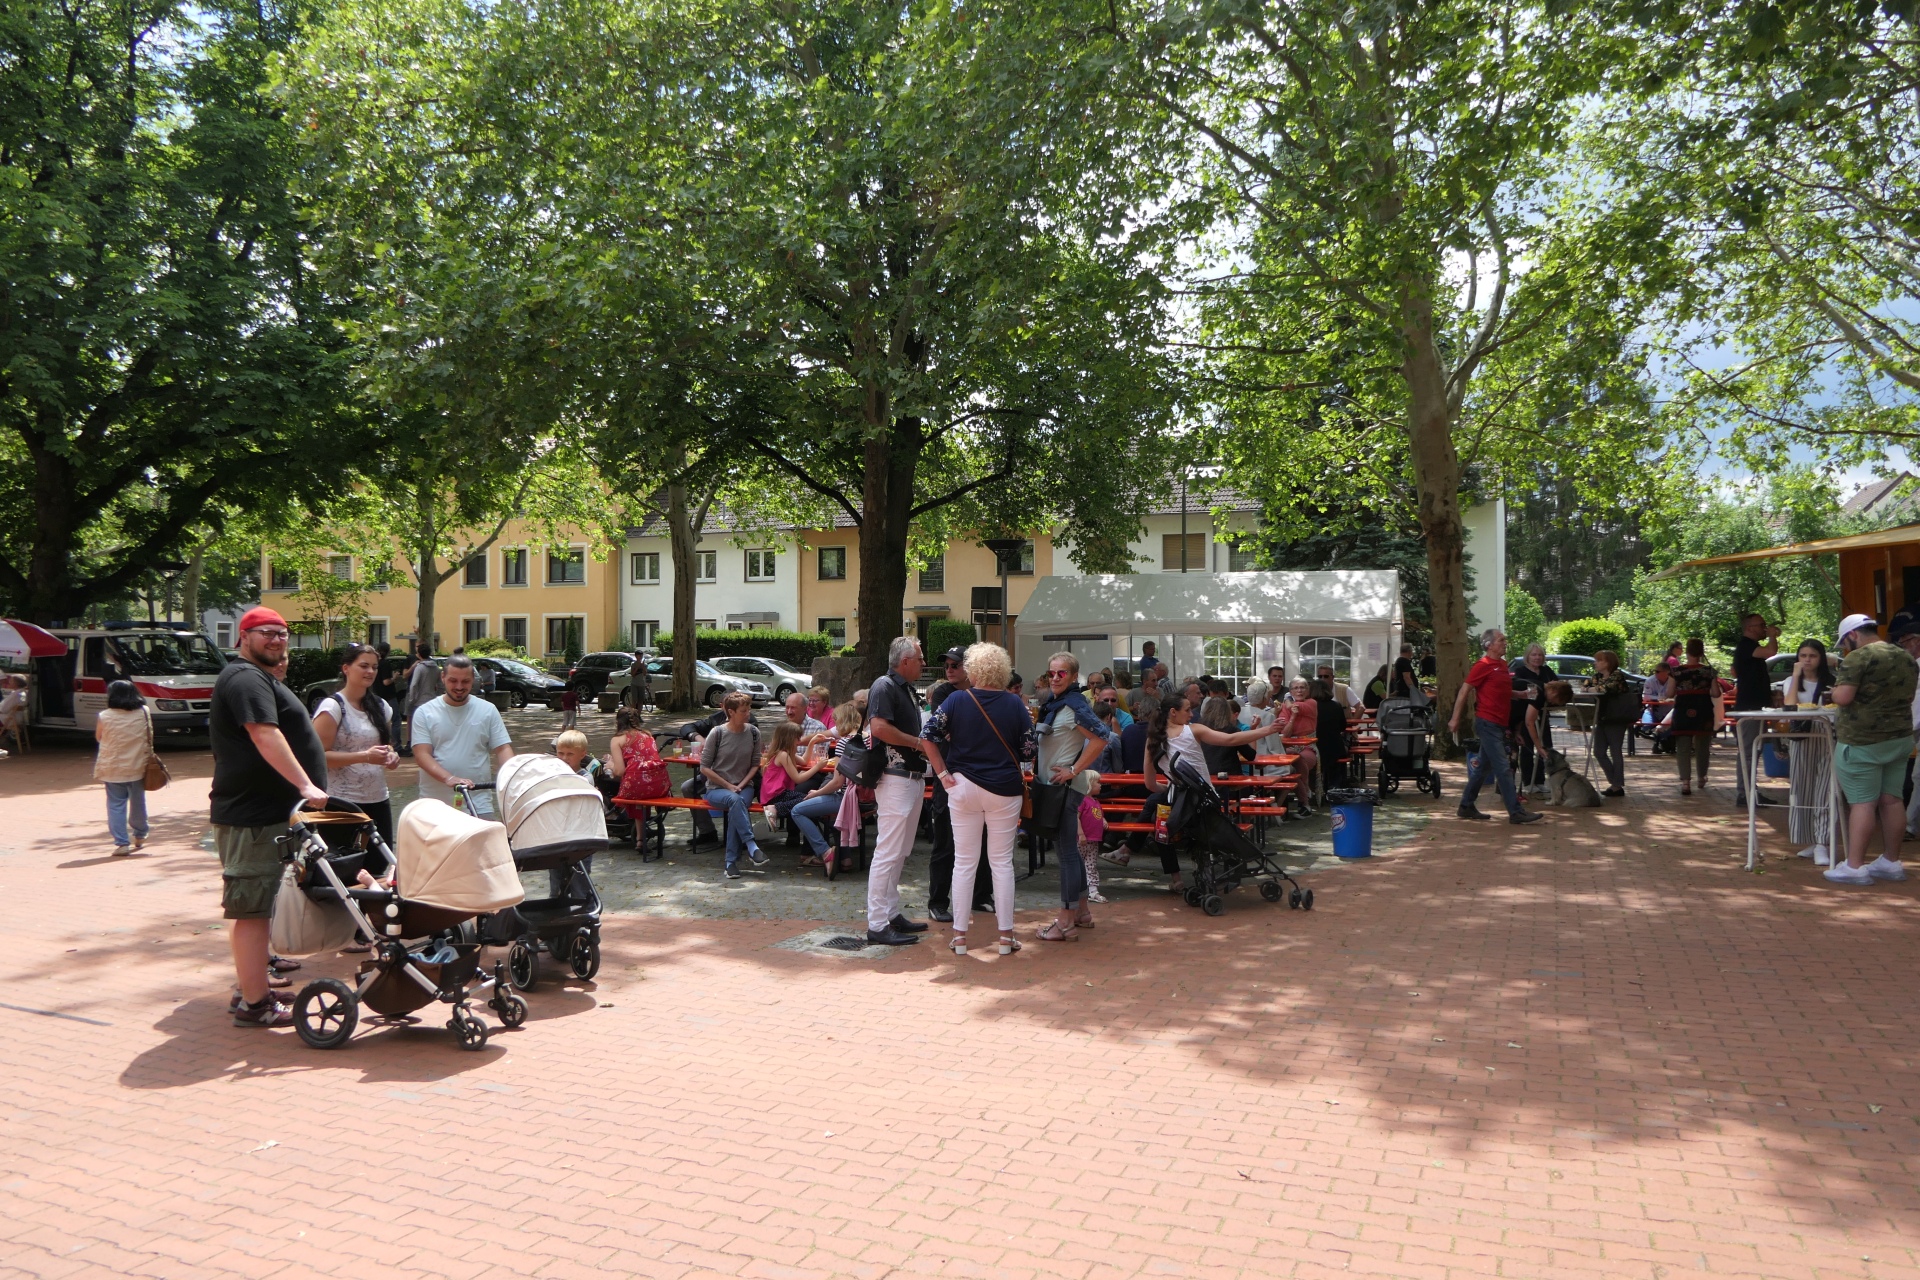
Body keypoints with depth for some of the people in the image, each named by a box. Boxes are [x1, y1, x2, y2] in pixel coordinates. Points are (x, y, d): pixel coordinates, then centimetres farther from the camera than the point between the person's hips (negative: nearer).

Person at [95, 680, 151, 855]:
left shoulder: (104, 717, -10)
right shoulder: (144, 713, -5)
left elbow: (98, 737, 5)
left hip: (113, 769, -2)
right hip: (138, 767, 2)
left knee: (116, 805, 3)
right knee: (138, 802, 17)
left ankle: (121, 843, -1)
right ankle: (139, 835, 34)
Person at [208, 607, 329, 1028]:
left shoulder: (261, 679, 22)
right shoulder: (246, 679, -13)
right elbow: (266, 736, -26)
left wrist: (304, 787, 30)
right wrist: (305, 785, -34)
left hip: (266, 811, 11)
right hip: (253, 816, -11)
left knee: (254, 909, 17)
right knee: (252, 909, -8)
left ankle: (252, 989, 27)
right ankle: (255, 1004, -5)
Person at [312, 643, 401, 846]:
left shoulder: (380, 706, 13)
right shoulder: (333, 706, -8)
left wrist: (391, 755, 2)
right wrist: (365, 756, -23)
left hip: (379, 800, 6)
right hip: (344, 803, -6)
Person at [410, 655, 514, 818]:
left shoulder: (488, 710, 6)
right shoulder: (424, 712, 2)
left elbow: (503, 749, 2)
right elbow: (421, 754, -7)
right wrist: (449, 778, -25)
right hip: (434, 803, 0)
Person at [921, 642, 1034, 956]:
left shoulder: (957, 700, -4)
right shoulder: (1015, 705, -4)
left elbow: (928, 736, -10)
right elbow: (1029, 752, -4)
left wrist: (942, 774, -4)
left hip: (964, 787, 0)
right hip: (1004, 790, 0)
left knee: (964, 862, 7)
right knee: (1002, 862, 7)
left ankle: (959, 935, 11)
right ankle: (1006, 934, 10)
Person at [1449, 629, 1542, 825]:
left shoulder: (1502, 664, 15)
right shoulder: (1483, 666, -11)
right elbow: (1463, 691, -11)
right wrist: (1455, 719, -13)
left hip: (1499, 724, 9)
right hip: (1487, 723, -9)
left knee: (1483, 766, 13)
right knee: (1503, 768, -10)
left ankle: (1466, 806, 20)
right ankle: (1516, 812, -10)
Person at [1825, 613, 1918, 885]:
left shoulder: (1859, 657, -14)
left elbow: (1842, 697, -20)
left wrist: (1838, 687, 0)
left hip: (1862, 741, -8)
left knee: (1862, 803, -7)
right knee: (1891, 800, 12)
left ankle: (1855, 867, -6)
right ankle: (1891, 862, 18)